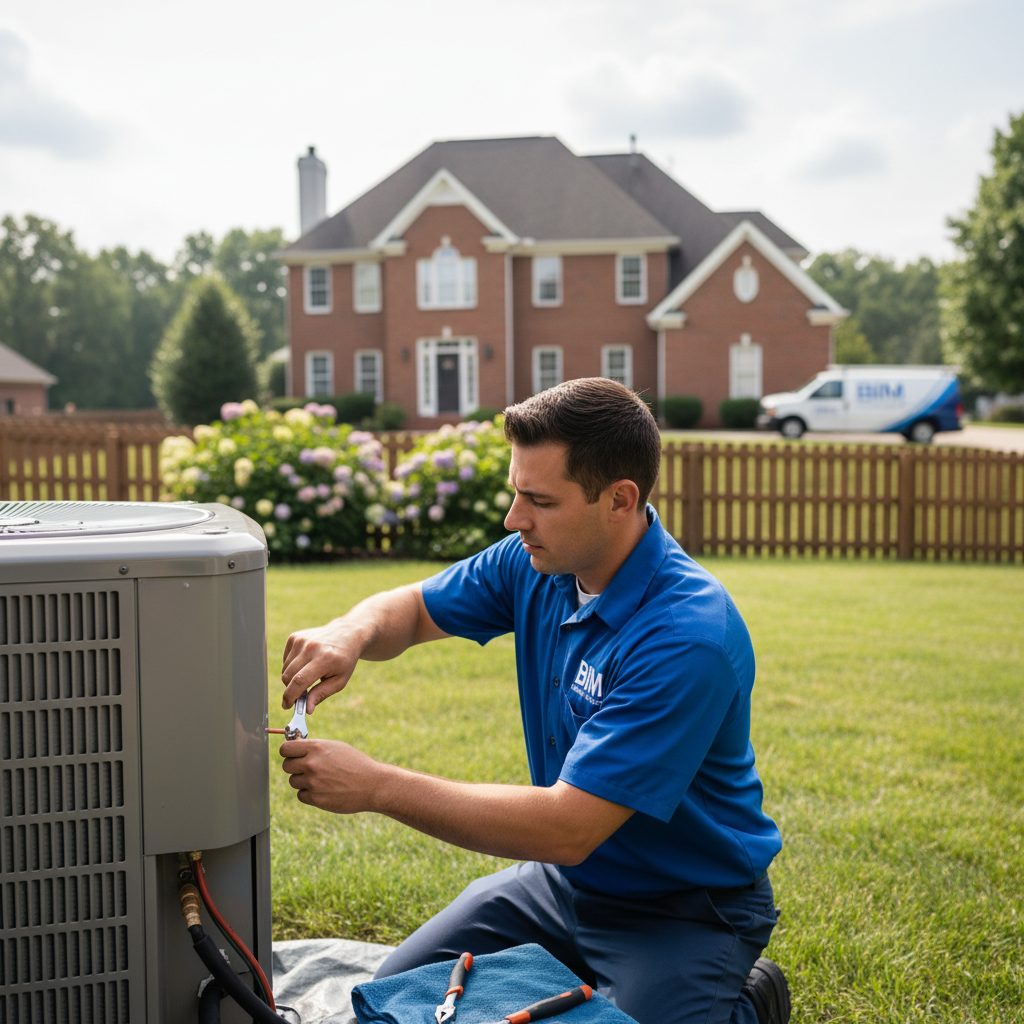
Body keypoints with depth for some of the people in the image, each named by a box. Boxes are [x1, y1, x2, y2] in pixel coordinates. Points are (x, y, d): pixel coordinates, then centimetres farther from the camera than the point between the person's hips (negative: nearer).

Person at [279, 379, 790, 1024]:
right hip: (566, 879, 7)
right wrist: (348, 636, -19)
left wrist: (376, 787, -32)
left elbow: (568, 828, -34)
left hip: (686, 910, -6)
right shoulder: (540, 564, -7)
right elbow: (411, 609, 6)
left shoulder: (688, 636, -31)